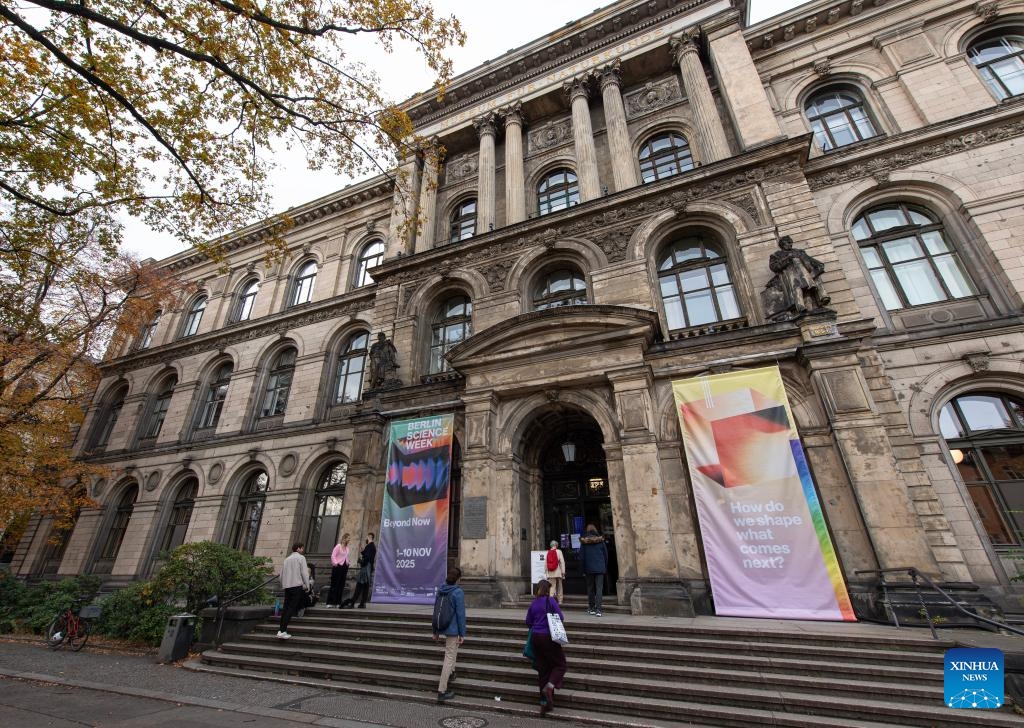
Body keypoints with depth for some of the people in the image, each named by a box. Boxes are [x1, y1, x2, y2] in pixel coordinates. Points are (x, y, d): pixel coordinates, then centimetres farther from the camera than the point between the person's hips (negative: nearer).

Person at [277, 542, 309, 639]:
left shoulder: (287, 559, 17)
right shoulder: (301, 558, -2)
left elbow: (281, 574, 15)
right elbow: (304, 573, -8)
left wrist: (283, 585, 24)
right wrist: (307, 586, 0)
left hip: (287, 586, 7)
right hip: (297, 585, -6)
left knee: (286, 608, 11)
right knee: (291, 608, -6)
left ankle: (280, 630, 10)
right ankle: (283, 631, -12)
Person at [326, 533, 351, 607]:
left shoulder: (347, 548, 14)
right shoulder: (338, 546, -6)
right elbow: (333, 556, -11)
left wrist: (347, 564, 11)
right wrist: (335, 563, -18)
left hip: (344, 567, 7)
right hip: (338, 567, -7)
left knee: (341, 585, 6)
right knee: (334, 585, -3)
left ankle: (338, 602, 12)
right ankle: (330, 602, 3)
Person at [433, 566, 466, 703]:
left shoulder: (440, 590, 1)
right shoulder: (458, 592, -20)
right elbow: (461, 614, -17)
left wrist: (436, 631, 18)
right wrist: (462, 634, -8)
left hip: (442, 627, 8)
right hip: (453, 629, -8)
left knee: (451, 651, 32)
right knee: (450, 657, 2)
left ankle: (451, 673, 43)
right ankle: (442, 691, 6)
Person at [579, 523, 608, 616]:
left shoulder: (584, 542, -2)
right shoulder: (601, 540, 0)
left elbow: (581, 556, 0)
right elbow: (606, 554, 5)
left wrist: (583, 570, 7)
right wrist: (605, 567, 14)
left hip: (589, 568, 0)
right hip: (600, 568, 0)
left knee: (590, 588, 14)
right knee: (599, 588, -1)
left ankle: (591, 608, 20)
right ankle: (598, 609, -11)